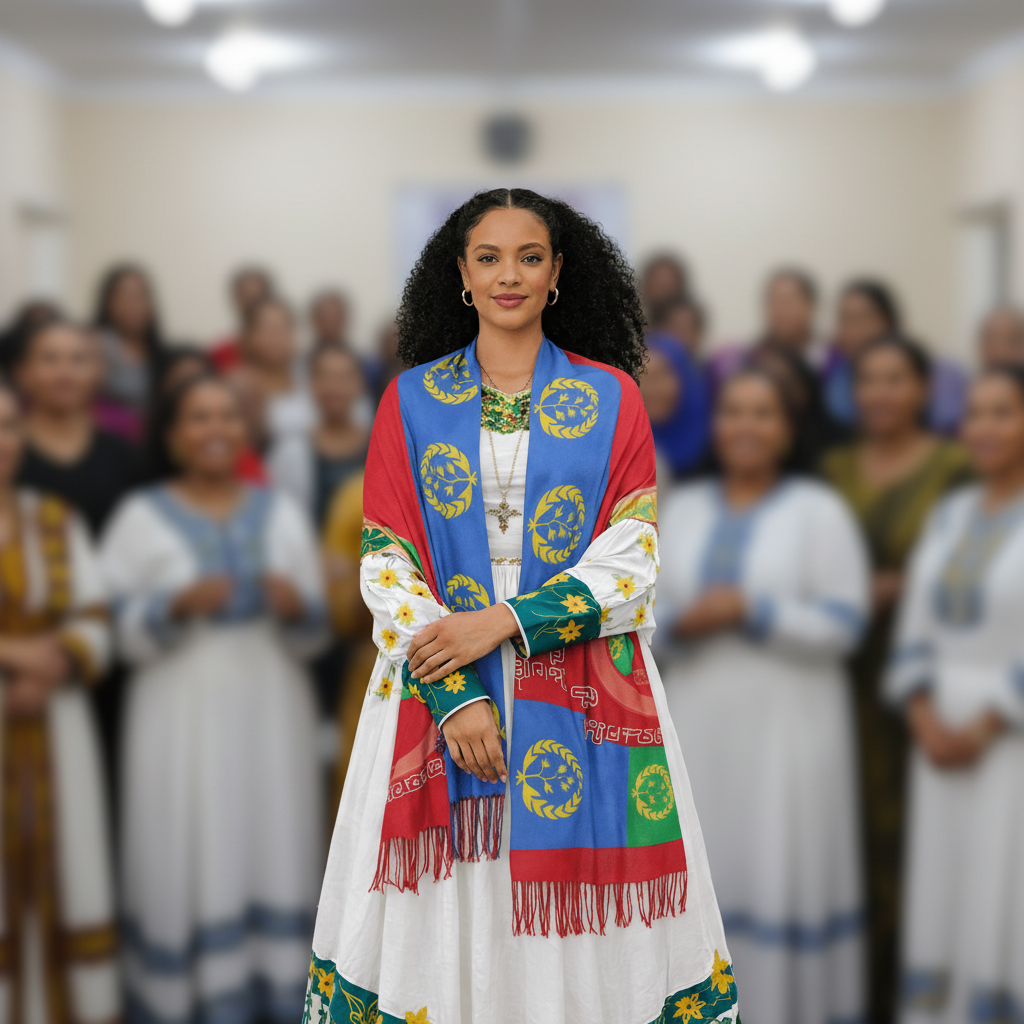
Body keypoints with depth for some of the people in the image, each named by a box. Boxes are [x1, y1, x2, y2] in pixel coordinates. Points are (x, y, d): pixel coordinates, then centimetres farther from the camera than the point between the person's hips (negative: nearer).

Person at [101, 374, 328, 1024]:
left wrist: (296, 607, -13)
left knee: (275, 867, 2)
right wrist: (179, 605, -20)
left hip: (271, 720, 3)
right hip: (184, 723, -2)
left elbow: (313, 635, 9)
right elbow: (128, 635, -3)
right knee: (188, 872, -5)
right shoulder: (142, 517, 3)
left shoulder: (283, 514, 11)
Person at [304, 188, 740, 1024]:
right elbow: (386, 563, 0)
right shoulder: (411, 401, 6)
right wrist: (455, 697, -13)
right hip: (437, 684, 1)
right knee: (447, 902, 3)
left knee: (577, 898, 2)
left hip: (582, 693, 0)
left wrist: (502, 622, -15)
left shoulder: (612, 399, 5)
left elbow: (632, 556, -3)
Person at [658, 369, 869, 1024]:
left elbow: (845, 625, -6)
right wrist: (680, 621, -11)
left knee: (782, 874, -2)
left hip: (787, 729, -3)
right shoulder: (682, 509, 11)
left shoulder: (820, 510, 0)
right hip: (697, 725, 4)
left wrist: (752, 611, -17)